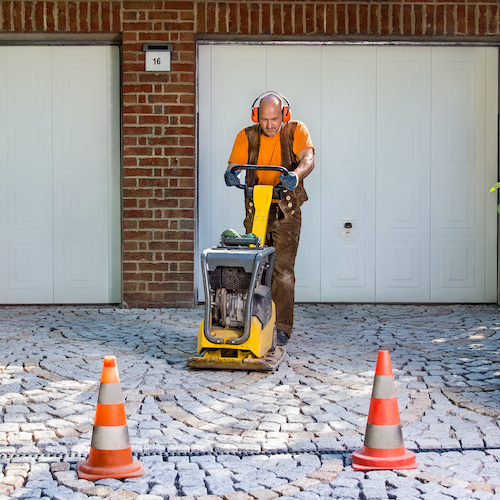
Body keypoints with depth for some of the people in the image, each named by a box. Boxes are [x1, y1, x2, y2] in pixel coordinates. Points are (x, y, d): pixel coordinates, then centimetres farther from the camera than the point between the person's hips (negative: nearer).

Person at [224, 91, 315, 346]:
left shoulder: (296, 130, -4)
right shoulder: (246, 136, 1)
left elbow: (308, 159, -19)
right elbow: (233, 164, -8)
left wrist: (296, 175, -42)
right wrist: (230, 174, -33)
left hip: (286, 210, -2)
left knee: (283, 269, -8)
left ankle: (281, 328, -5)